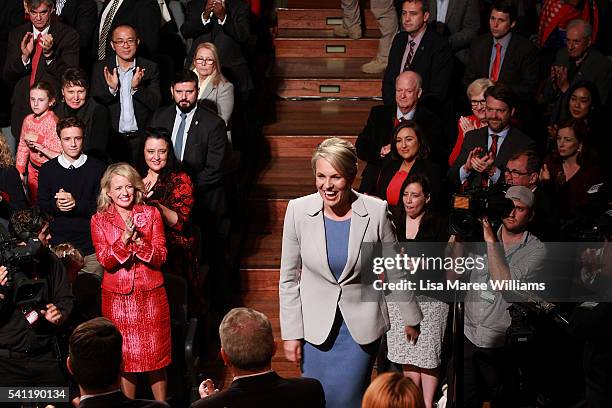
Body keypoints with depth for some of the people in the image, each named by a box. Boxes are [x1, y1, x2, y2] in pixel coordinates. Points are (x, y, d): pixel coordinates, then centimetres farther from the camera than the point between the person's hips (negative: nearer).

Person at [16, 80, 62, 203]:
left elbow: (61, 151, -25)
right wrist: (20, 170, 9)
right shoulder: (28, 119, 1)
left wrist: (39, 139, -25)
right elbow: (23, 146, 11)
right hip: (33, 169, 6)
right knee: (34, 202, 19)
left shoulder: (53, 122, -19)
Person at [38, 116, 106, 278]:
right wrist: (56, 205, -14)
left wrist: (76, 204, -18)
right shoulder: (47, 169, 8)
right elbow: (41, 206, 8)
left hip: (91, 247, -1)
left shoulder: (98, 168, 1)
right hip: (58, 245, 1)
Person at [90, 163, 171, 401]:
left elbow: (160, 256, -3)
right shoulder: (99, 220, 3)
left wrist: (138, 241, -21)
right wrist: (124, 238, -24)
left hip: (151, 295, 0)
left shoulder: (151, 214, 4)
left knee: (156, 354, 3)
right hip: (117, 298, 0)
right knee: (125, 356, 5)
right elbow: (105, 260, -8)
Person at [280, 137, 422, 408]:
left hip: (361, 324, -1)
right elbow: (289, 278, -1)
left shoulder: (376, 211, -13)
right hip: (315, 325, 1)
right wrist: (291, 334, -1)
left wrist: (411, 318, 11)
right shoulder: (299, 210, -10)